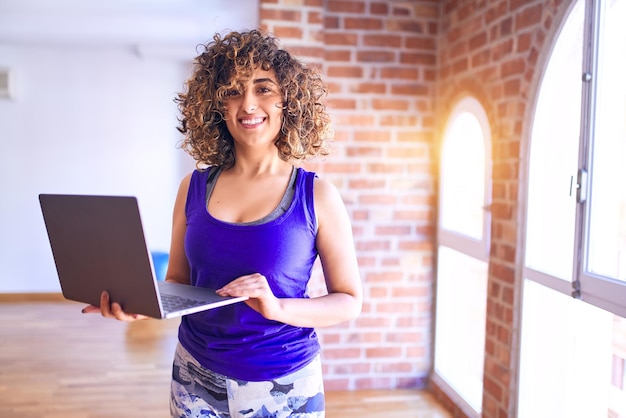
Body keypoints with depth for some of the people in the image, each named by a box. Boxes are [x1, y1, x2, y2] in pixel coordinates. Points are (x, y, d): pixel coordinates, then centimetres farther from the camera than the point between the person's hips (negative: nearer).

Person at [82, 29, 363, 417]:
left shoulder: (317, 195, -10)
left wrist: (278, 308, -22)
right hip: (196, 376, 3)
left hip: (284, 385, -2)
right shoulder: (195, 187, -1)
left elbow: (350, 301, -7)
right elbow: (178, 282, 7)